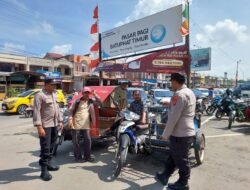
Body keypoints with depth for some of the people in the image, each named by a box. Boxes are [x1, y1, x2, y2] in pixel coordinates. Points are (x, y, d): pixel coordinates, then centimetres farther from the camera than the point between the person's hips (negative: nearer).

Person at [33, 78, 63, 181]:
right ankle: (44, 170, 6)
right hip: (45, 126, -8)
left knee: (51, 146, 17)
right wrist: (39, 127, -23)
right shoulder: (39, 95, -12)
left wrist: (60, 121, 14)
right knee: (45, 148, -4)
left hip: (54, 125, 8)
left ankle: (48, 163, 32)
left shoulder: (54, 95, 12)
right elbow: (36, 112, -17)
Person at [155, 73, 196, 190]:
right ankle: (165, 176, 34)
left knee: (181, 160, 7)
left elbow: (173, 117, -24)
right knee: (173, 156, 20)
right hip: (187, 131, 10)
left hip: (180, 134, -10)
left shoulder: (179, 94, -22)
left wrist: (165, 134, -16)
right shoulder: (190, 92, 10)